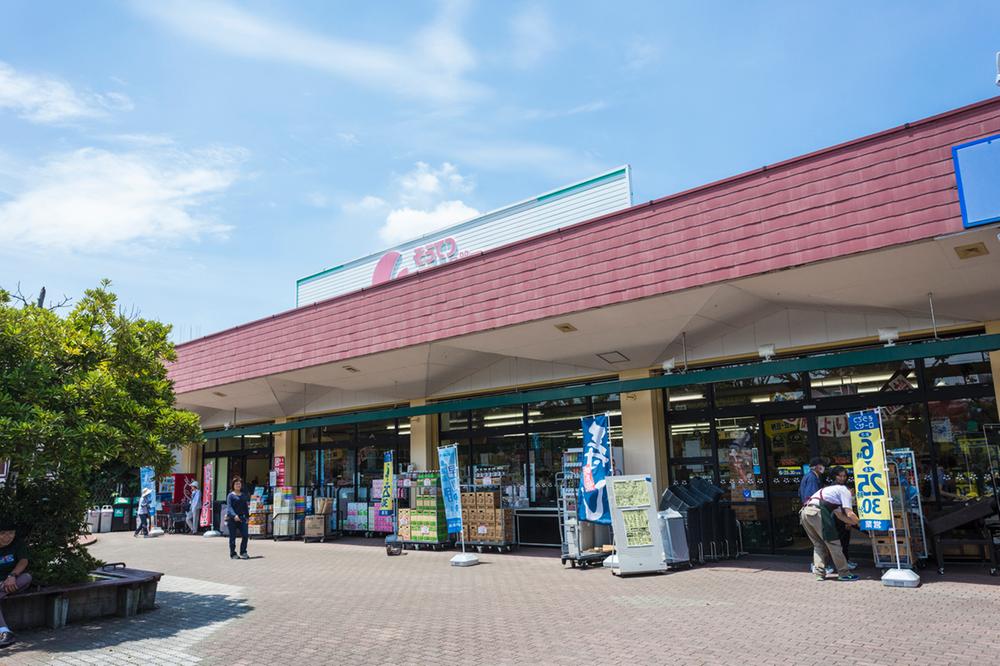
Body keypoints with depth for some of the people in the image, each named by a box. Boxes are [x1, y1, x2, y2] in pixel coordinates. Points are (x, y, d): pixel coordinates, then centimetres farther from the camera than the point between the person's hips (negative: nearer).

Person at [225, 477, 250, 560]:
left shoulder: (244, 495, 14)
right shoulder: (230, 495, -3)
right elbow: (229, 507, -13)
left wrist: (247, 516, 17)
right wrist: (234, 515, -27)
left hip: (242, 518, 4)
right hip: (232, 518, -4)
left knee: (245, 535, -5)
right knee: (232, 537, 3)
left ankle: (243, 552, 9)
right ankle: (233, 554, 14)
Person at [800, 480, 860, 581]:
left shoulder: (836, 490, 35)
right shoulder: (846, 491, 9)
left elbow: (840, 515, 32)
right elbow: (850, 514, 1)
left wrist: (855, 522, 29)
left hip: (804, 512, 9)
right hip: (817, 512, -9)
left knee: (818, 544, 17)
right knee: (833, 543, 3)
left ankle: (819, 573, 12)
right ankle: (844, 573, 10)